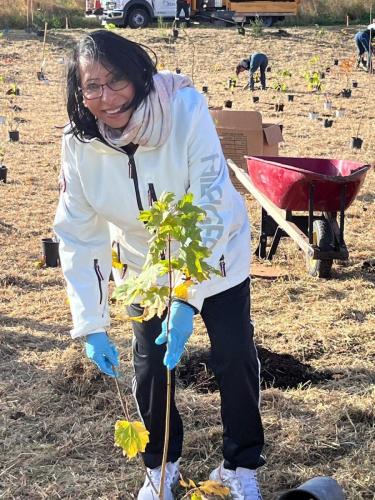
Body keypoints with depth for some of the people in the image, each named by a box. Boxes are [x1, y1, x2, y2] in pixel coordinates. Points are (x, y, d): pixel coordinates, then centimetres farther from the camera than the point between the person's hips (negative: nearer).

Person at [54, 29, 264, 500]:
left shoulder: (185, 109, -30)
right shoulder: (79, 143, -20)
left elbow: (211, 207, -33)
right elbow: (77, 234, -15)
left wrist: (188, 298, -39)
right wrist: (90, 325, -20)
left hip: (215, 254, -2)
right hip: (145, 263, 2)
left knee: (235, 357, 1)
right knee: (150, 365, 5)